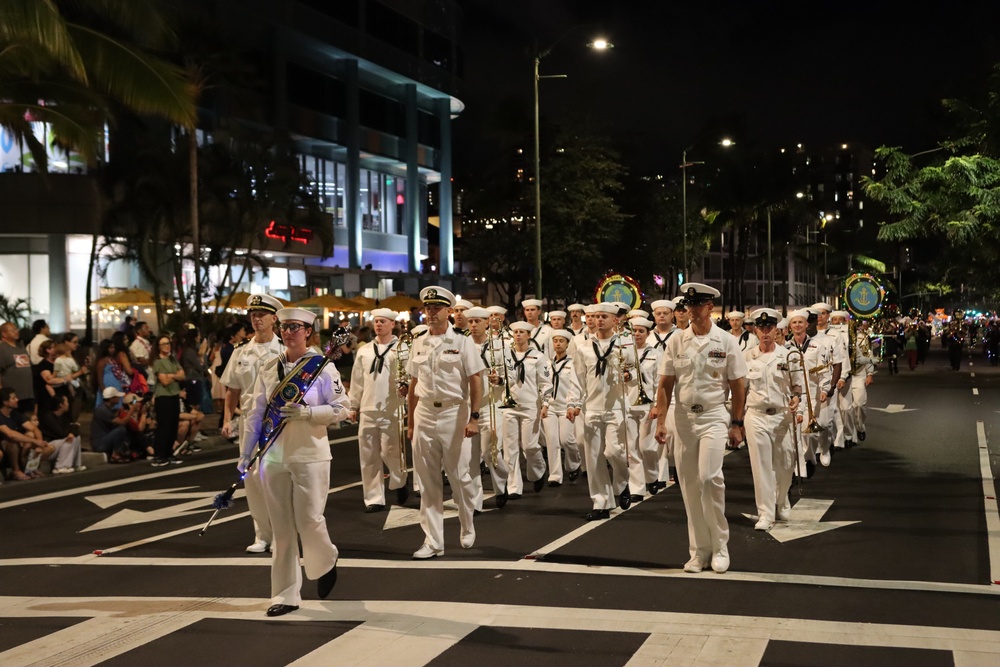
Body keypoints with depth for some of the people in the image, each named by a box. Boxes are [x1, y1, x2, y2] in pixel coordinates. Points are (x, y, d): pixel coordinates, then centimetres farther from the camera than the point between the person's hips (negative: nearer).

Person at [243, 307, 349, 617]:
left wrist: (307, 412, -19)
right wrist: (246, 454, 8)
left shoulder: (323, 367, -4)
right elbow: (256, 413, 9)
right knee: (281, 528, 5)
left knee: (309, 520, -4)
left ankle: (326, 564, 29)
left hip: (311, 455, -3)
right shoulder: (269, 368, 6)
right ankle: (285, 595, 12)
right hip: (274, 455, 3)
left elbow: (342, 408, -6)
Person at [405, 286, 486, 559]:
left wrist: (474, 417, -13)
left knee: (459, 475, 3)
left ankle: (467, 529, 27)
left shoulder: (461, 342, -3)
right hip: (424, 414, 4)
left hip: (454, 413, -4)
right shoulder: (418, 344, 9)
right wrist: (411, 422, 11)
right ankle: (433, 541, 13)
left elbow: (475, 382, -5)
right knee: (428, 481, 6)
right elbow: (413, 385, 12)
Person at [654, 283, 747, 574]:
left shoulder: (726, 341, -1)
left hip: (714, 416, -3)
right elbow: (665, 384, 6)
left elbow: (738, 387, 1)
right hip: (684, 417, 3)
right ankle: (699, 550, 16)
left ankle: (720, 546, -2)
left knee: (709, 477, -18)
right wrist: (660, 421, -1)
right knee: (689, 485, 5)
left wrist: (737, 424, -3)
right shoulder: (676, 341, 5)